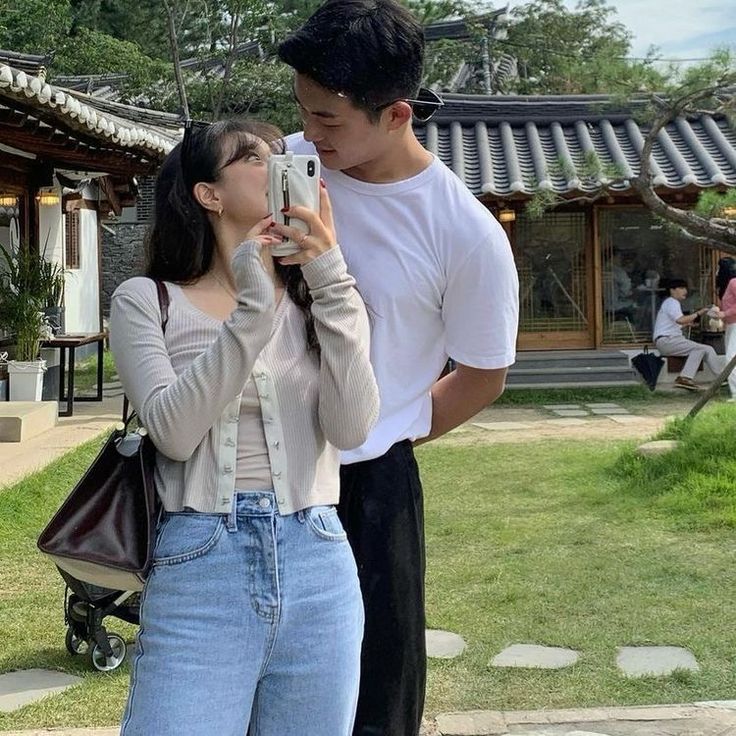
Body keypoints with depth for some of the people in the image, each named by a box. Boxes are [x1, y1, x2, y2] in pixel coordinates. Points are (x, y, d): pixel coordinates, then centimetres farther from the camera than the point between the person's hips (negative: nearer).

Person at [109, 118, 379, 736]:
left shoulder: (318, 300, 11)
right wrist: (253, 311, -16)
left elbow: (350, 430, -5)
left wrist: (331, 281, -9)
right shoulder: (145, 301, 4)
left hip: (318, 570, 3)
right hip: (199, 570, -2)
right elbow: (174, 431, -11)